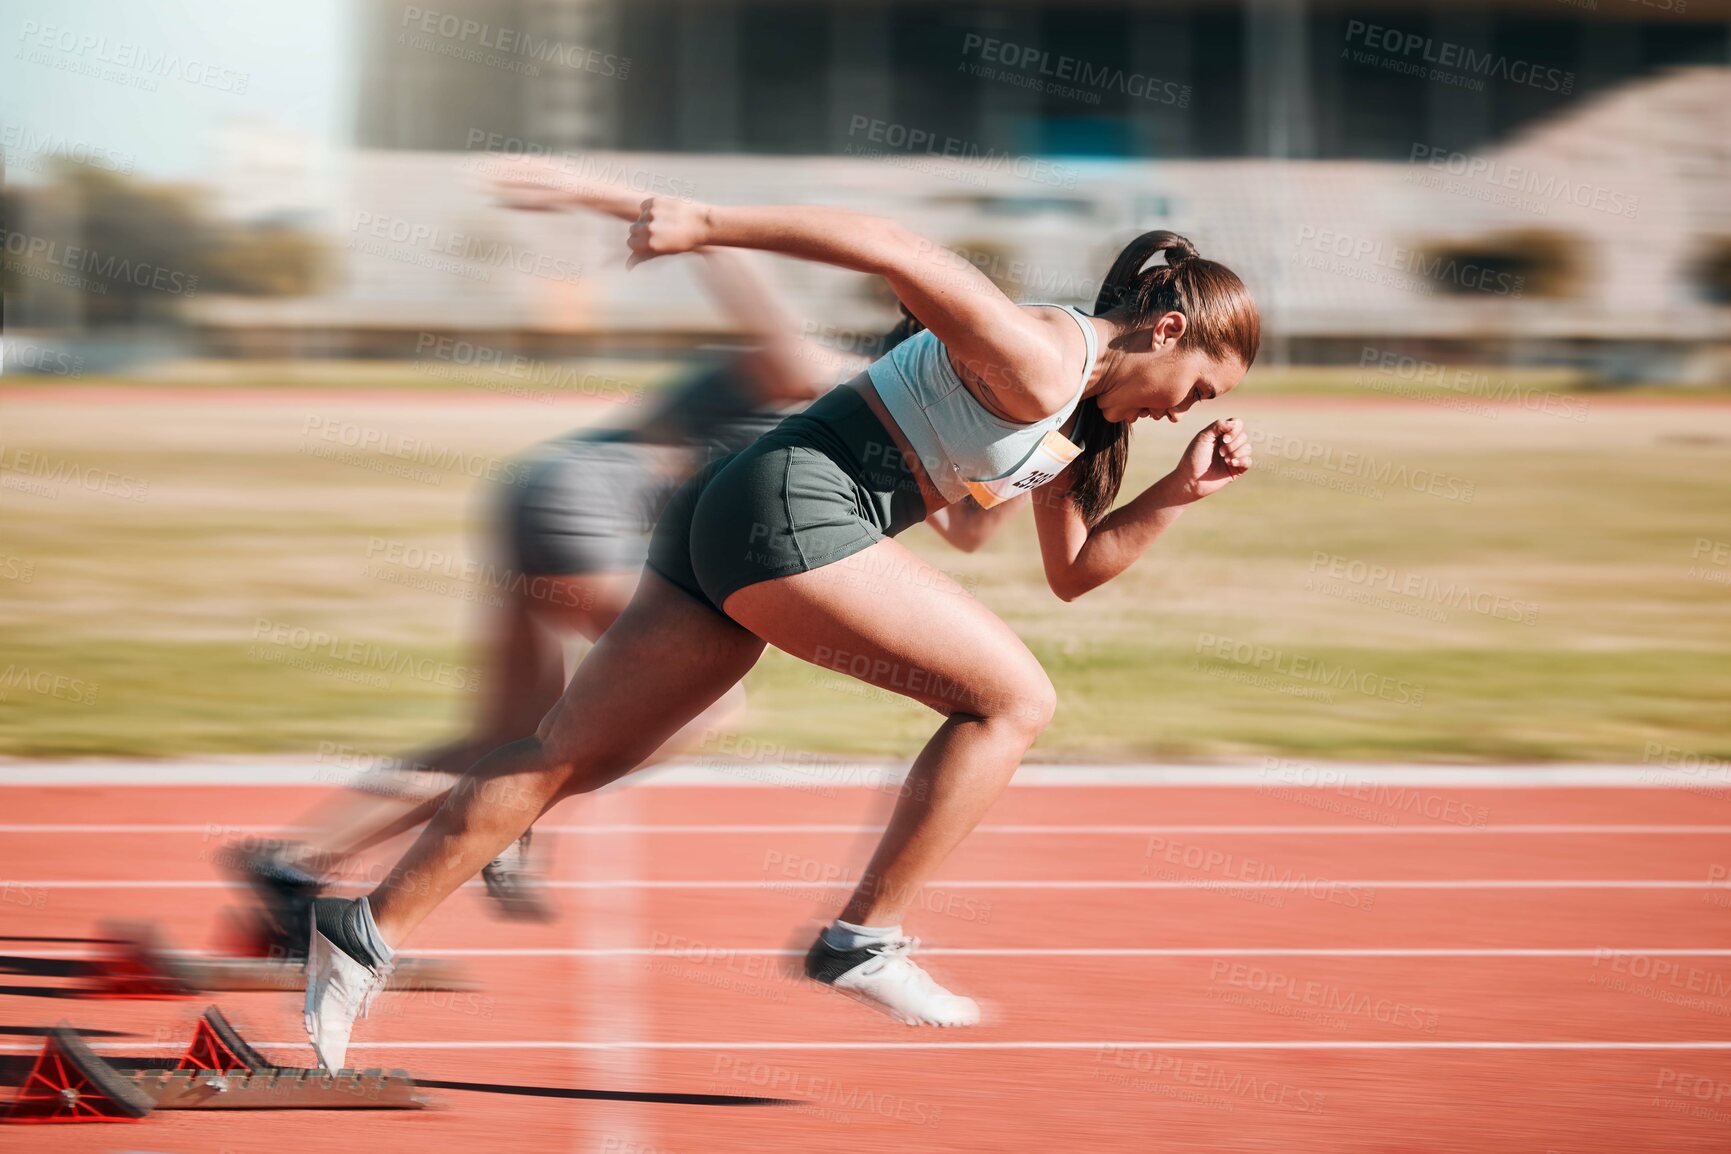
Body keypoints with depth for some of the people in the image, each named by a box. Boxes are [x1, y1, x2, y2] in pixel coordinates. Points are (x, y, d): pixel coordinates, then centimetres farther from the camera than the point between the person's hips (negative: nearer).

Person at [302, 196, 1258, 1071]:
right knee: (1012, 699, -3)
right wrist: (708, 225, -21)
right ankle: (866, 942, -1)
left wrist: (1176, 494, 16)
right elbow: (891, 249, -19)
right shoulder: (1037, 361, -12)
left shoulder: (1076, 417, 19)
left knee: (569, 756, 10)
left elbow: (1072, 569, 29)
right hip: (792, 507, -10)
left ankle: (368, 933, 9)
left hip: (720, 521, 10)